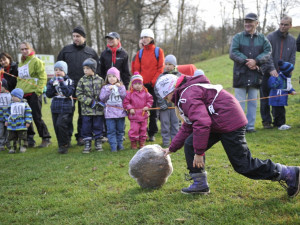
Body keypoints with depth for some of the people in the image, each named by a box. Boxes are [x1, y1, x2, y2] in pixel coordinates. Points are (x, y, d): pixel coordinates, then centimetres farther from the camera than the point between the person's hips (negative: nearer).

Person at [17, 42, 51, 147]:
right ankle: (30, 138, 18)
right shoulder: (21, 63, 17)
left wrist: (38, 90, -15)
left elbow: (43, 77, -9)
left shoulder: (36, 61, -5)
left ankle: (46, 138, 5)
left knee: (37, 117, -6)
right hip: (23, 94, 7)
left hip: (34, 94, -7)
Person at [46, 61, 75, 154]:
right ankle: (61, 145, 22)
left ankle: (64, 144, -7)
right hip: (55, 108, 5)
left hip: (66, 108, -5)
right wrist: (53, 85, -12)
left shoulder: (69, 81, -1)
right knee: (56, 127, 7)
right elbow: (48, 94, 2)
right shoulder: (52, 81, 10)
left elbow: (68, 93, -15)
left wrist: (61, 83, -19)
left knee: (60, 124, -20)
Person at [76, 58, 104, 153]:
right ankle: (87, 145, 16)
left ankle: (98, 143, 21)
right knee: (86, 127, 4)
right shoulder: (82, 80, 1)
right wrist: (91, 102, -12)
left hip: (99, 109, 0)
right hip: (86, 109, 0)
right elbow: (79, 94, -4)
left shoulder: (100, 80, 2)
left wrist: (101, 103, -8)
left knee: (98, 126, 7)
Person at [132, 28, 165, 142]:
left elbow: (160, 69, -2)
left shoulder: (158, 51, 4)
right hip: (142, 85, 2)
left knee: (153, 109, -1)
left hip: (154, 85, -2)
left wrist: (153, 82, -9)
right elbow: (136, 69, 9)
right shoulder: (140, 53, 13)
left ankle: (152, 133, 8)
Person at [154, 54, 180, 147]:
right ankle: (166, 141, 11)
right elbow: (157, 90, 1)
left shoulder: (179, 76, 4)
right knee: (165, 123, 3)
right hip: (164, 104, 0)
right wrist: (161, 103, -8)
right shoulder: (161, 76, 3)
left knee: (175, 122, 6)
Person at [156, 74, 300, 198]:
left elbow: (201, 123, -28)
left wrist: (199, 152, -23)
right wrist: (172, 148, 24)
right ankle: (200, 184, 12)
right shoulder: (184, 96, 21)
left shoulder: (188, 95, -15)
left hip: (229, 123, -11)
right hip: (217, 124, 11)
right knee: (190, 144, 8)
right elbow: (187, 127, 26)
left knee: (244, 166, -8)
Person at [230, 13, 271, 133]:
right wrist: (246, 61, -19)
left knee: (253, 102, 9)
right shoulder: (238, 37, 3)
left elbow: (268, 52, -5)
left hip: (255, 75, 2)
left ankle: (250, 126, 17)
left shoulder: (262, 38, 7)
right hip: (240, 74, -2)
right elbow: (233, 53, -8)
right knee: (239, 102, 1)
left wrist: (255, 61, -20)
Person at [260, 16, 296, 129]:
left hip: (282, 76, 3)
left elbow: (292, 58, 8)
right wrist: (272, 69, -25)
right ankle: (266, 121, 12)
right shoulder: (270, 37, -4)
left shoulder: (292, 40, 9)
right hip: (267, 74, -3)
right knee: (265, 99, 2)